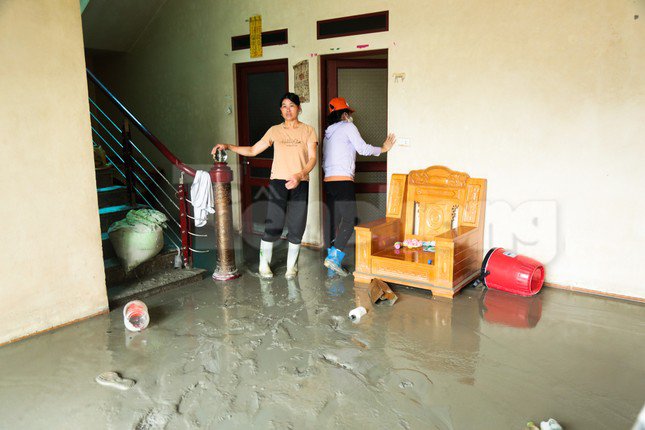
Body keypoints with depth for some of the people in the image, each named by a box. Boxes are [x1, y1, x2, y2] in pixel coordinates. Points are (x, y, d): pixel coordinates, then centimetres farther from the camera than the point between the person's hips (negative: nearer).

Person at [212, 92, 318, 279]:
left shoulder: (308, 131, 6)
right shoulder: (275, 131, 10)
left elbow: (312, 158, -4)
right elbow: (252, 150, 13)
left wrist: (299, 175, -22)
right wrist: (227, 146, 2)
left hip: (300, 184, 0)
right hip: (278, 182, 0)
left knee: (296, 228, 2)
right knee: (273, 227, -5)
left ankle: (291, 266, 20)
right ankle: (264, 265, 13)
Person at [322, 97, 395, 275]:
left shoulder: (328, 134, 21)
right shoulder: (347, 126, 0)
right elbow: (363, 149, -3)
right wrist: (384, 148, 10)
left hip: (328, 181, 8)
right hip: (343, 180, -8)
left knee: (332, 220, 9)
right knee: (349, 219, -6)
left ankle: (331, 261, 12)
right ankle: (334, 256, -17)